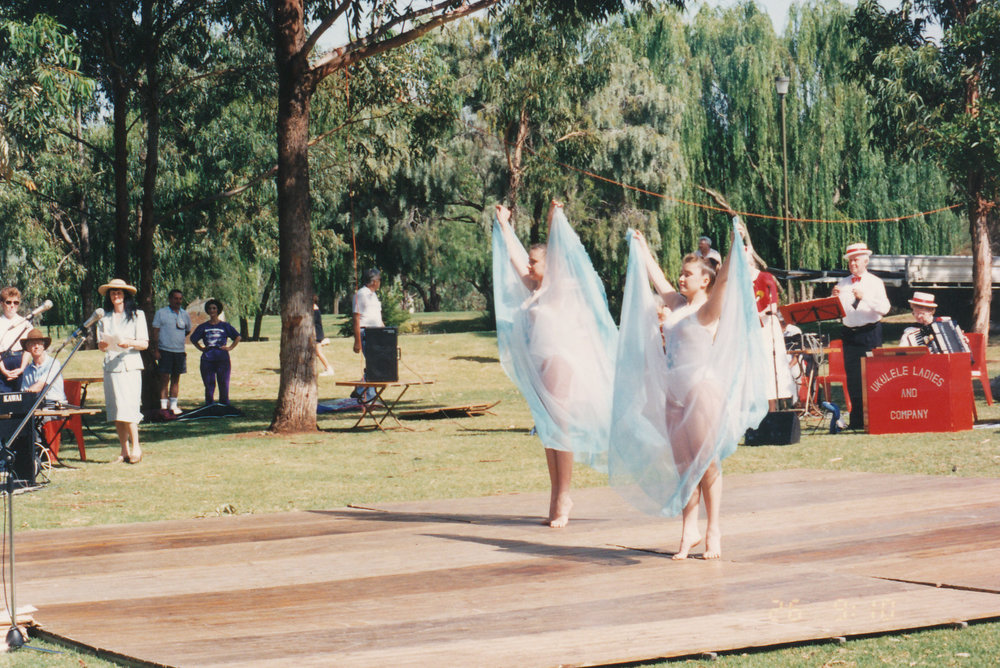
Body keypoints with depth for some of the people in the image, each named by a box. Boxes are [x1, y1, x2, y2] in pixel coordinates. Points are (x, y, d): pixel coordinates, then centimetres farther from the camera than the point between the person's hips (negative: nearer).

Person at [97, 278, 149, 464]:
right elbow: (100, 344, 13)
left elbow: (144, 343, 1)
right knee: (115, 411, 1)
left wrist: (130, 343, -19)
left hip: (130, 365, -4)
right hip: (110, 364, 4)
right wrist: (103, 344, -10)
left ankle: (136, 447, -9)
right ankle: (125, 451, 4)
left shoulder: (136, 316, 7)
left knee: (128, 407, -15)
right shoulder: (104, 318, 16)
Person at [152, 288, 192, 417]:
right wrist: (156, 350, -10)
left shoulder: (184, 315, 11)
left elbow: (188, 330, 26)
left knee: (176, 378, 8)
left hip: (179, 351, 5)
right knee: (164, 378, -6)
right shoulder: (161, 313, -1)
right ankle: (163, 407, -5)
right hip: (165, 351, -5)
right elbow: (155, 332, -4)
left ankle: (173, 406, 14)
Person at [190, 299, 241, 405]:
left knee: (224, 386, -1)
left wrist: (230, 347, 2)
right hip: (207, 360, 1)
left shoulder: (225, 326, 6)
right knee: (209, 386, 2)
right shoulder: (203, 327, 9)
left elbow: (237, 337, 12)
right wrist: (201, 348, 8)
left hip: (223, 359, -1)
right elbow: (193, 339, 19)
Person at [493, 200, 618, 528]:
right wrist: (504, 225, 27)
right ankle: (557, 498, 13)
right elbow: (515, 256, 22)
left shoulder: (561, 288, -5)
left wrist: (555, 221, -21)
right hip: (539, 365, 8)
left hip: (562, 362, -8)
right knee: (547, 433, 8)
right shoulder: (535, 289, 14)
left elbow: (556, 254, -17)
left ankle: (562, 500, -4)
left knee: (561, 431, -7)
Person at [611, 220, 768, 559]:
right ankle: (689, 531, 11)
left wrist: (736, 245, -27)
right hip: (674, 394, 7)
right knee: (683, 464, 6)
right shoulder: (677, 304, 15)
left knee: (706, 461, -4)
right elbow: (656, 277, 28)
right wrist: (640, 246, 37)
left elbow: (725, 278, -18)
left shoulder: (710, 309, -3)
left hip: (703, 389, -7)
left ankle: (713, 530, 2)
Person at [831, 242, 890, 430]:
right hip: (850, 334, 4)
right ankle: (857, 419, 8)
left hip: (870, 334, -4)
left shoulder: (875, 282, 0)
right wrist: (835, 298, -9)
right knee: (853, 379, 3)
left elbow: (884, 308, -12)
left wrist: (864, 297, -22)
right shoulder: (843, 283, 12)